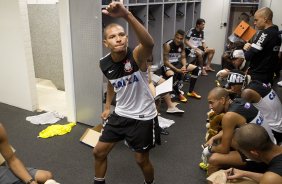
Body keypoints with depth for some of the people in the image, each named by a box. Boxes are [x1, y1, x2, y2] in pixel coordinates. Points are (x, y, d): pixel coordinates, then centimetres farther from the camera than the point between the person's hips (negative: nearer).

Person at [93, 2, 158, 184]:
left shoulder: (137, 56, -24)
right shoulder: (105, 64, -7)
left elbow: (149, 43, -50)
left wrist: (127, 15, -62)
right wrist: (108, 107, 16)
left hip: (143, 117, -5)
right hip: (120, 114, 5)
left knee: (142, 159, 12)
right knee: (99, 152, 15)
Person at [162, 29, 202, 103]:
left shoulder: (182, 44, 1)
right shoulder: (167, 45, -20)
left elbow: (183, 57, 6)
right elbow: (166, 61, -23)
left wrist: (184, 66, -17)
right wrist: (177, 70, -31)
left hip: (177, 63, 8)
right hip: (168, 65, -7)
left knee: (196, 69, 3)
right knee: (172, 76, -41)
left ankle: (191, 91, 11)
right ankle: (179, 94, -12)